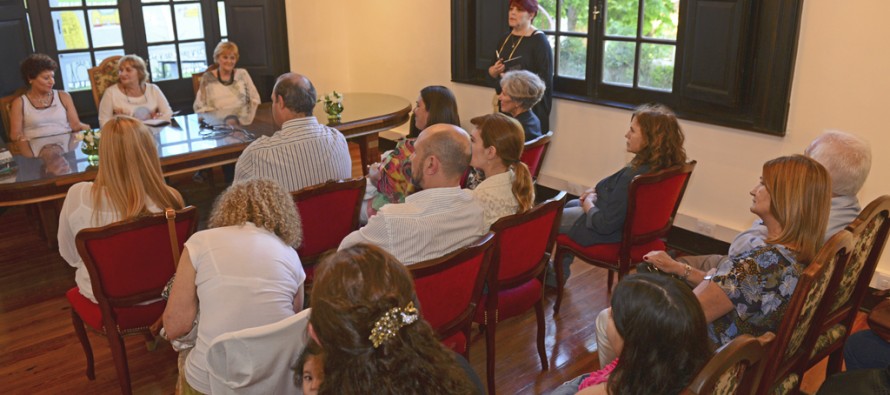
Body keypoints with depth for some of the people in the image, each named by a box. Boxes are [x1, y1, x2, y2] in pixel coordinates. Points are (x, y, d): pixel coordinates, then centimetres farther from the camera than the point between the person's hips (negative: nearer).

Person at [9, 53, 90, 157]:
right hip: (37, 146, -1)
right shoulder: (19, 102, 13)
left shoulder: (63, 96, 18)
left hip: (67, 145, 2)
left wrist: (85, 128, -15)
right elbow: (16, 134, 3)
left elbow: (75, 124, 10)